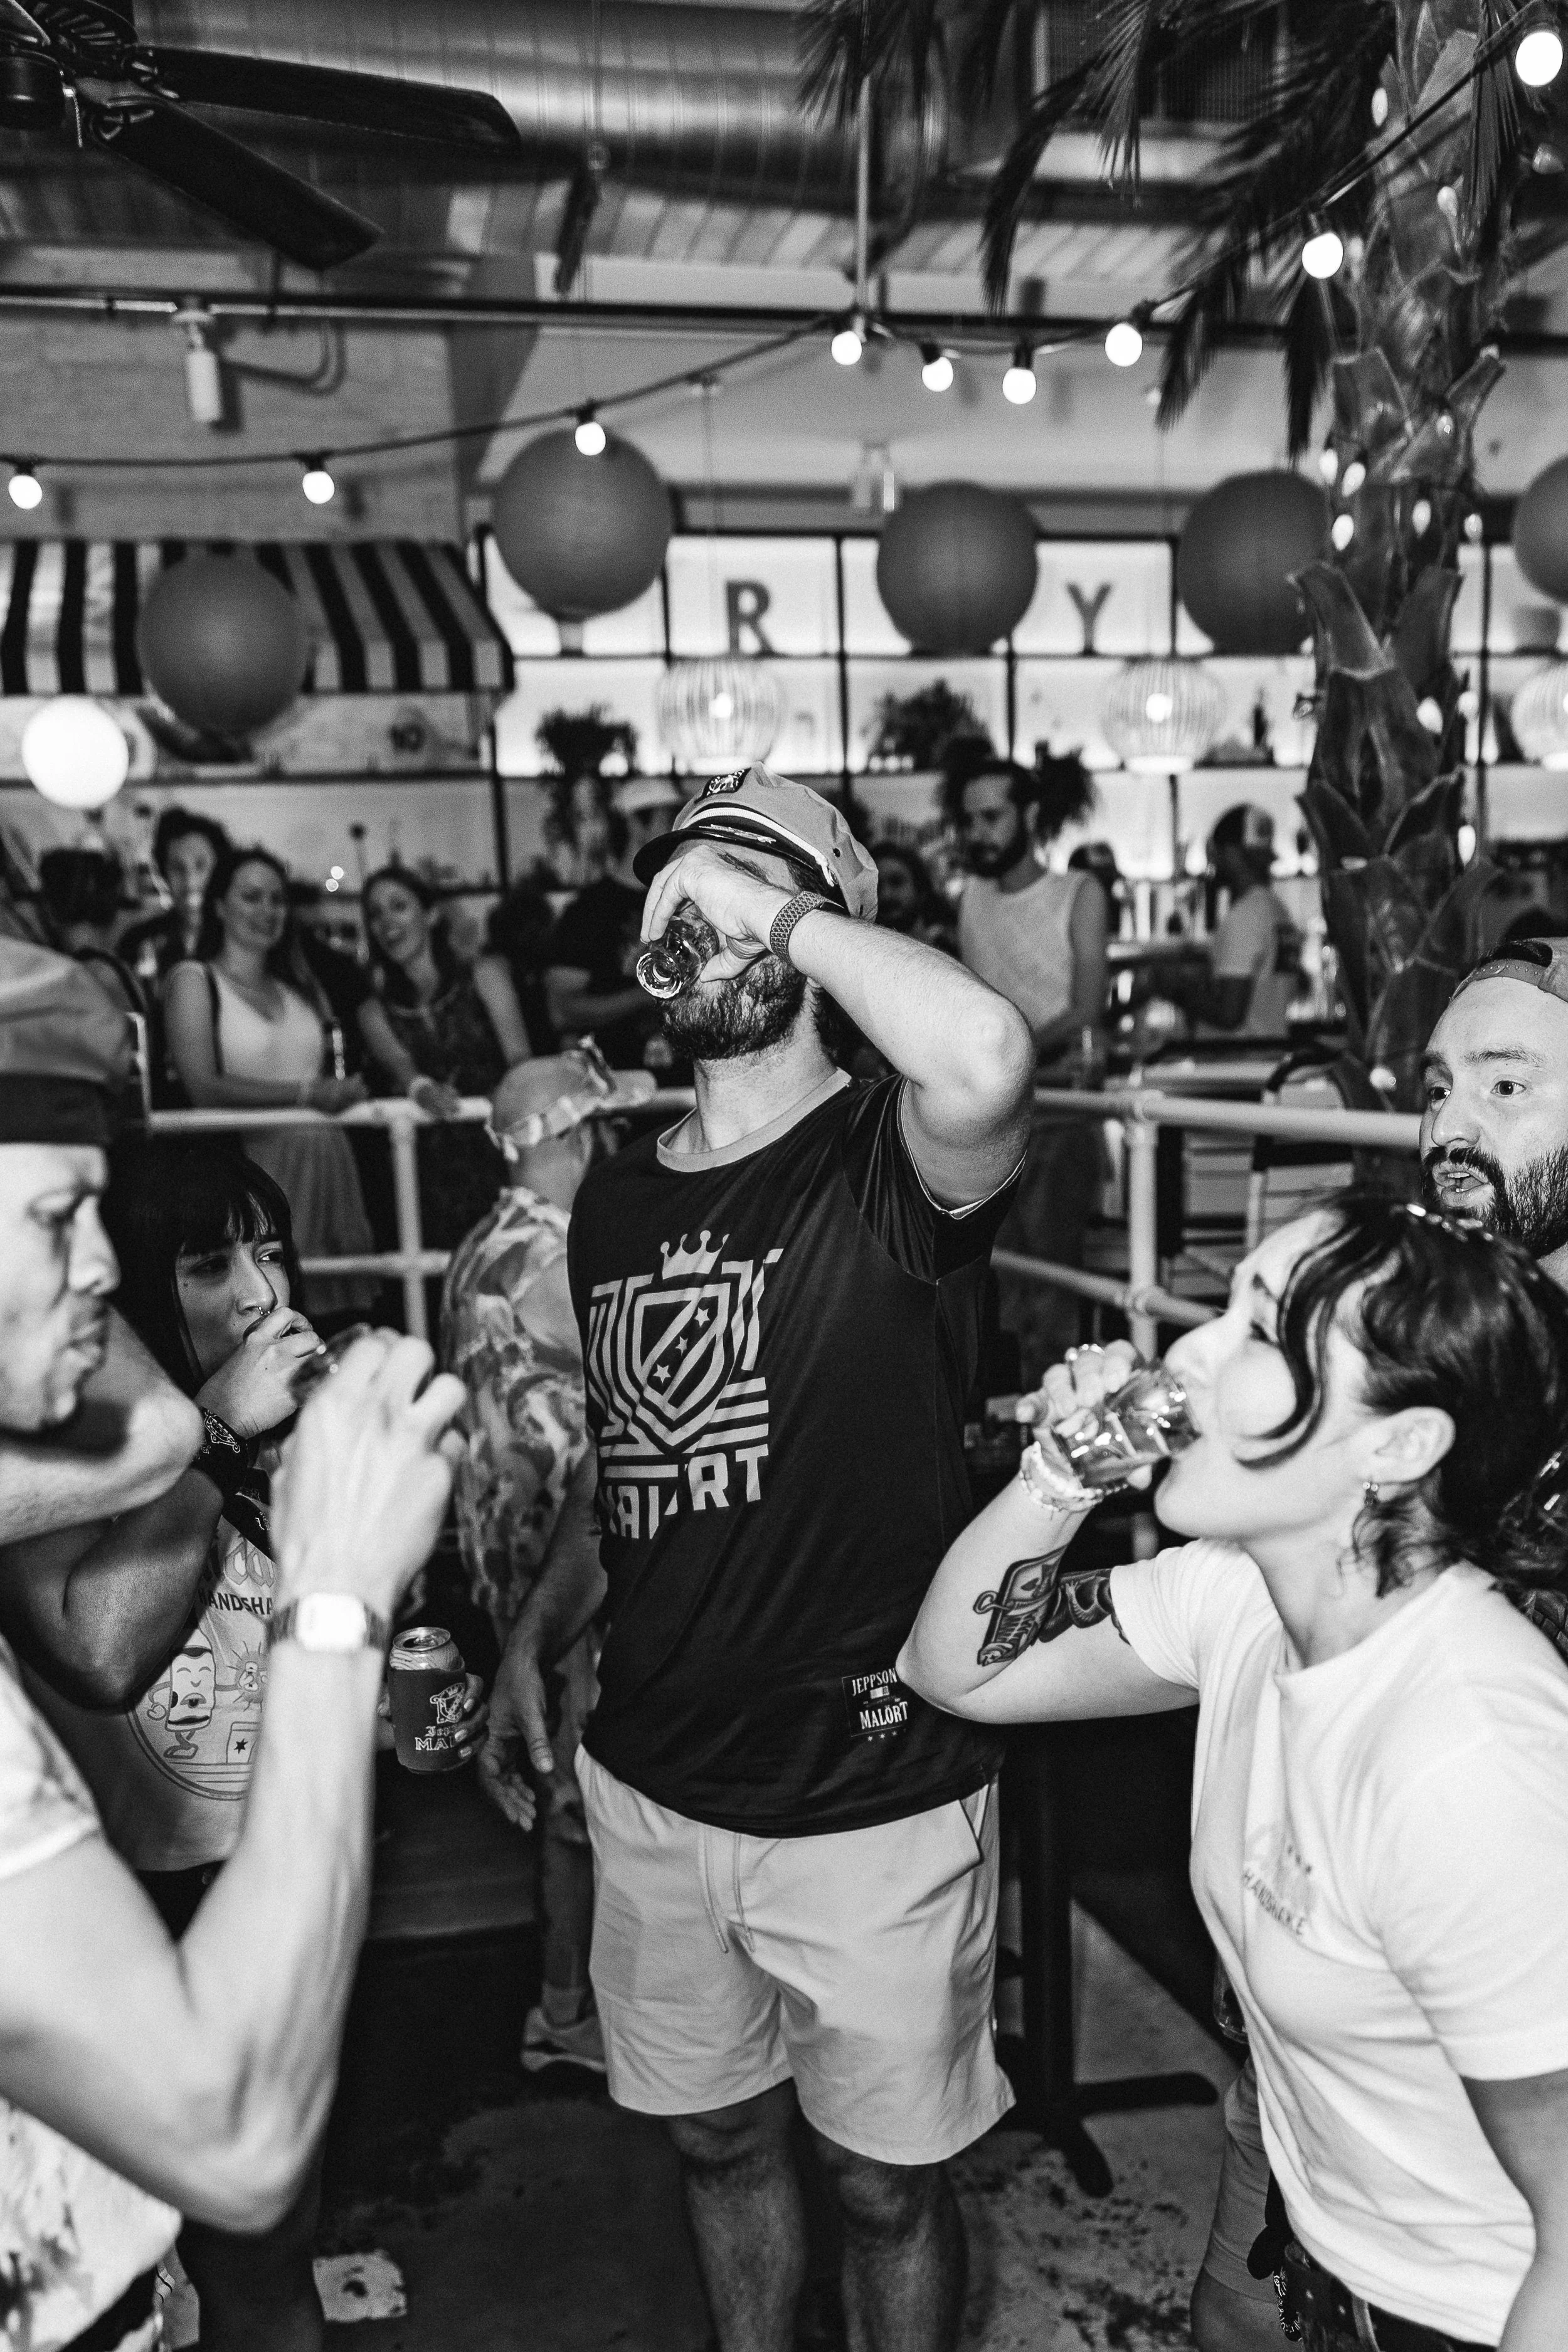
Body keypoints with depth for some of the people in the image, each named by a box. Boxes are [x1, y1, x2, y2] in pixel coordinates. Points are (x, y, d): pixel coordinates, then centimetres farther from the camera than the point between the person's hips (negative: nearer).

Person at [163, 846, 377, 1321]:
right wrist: (306, 1093, -14)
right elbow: (204, 1087, -9)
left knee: (337, 1319, 0)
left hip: (326, 1164, 5)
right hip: (253, 1166, -5)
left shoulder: (300, 987, 21)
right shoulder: (193, 979, 4)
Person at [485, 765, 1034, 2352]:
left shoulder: (885, 1164, -17)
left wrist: (771, 903, -29)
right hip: (652, 1787, 6)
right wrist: (533, 1631, 11)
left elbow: (987, 1061, -41)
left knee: (885, 2182, 17)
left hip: (874, 1796, -5)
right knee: (719, 2140, 26)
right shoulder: (616, 1199, 2)